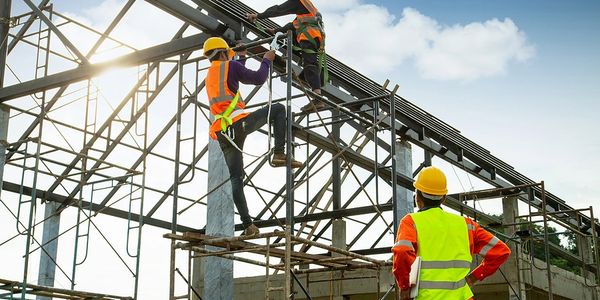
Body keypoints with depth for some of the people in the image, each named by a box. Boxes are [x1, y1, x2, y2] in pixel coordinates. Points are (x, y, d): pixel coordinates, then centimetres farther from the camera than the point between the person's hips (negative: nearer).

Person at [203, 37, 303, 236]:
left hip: (223, 133, 7)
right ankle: (279, 154, -7)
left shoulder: (209, 76, 27)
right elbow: (258, 79, 2)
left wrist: (242, 57, 53)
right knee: (278, 109, 8)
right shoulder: (230, 66, 5)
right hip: (239, 122, -7)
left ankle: (248, 225, -1)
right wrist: (267, 60, 18)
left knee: (236, 178, 6)